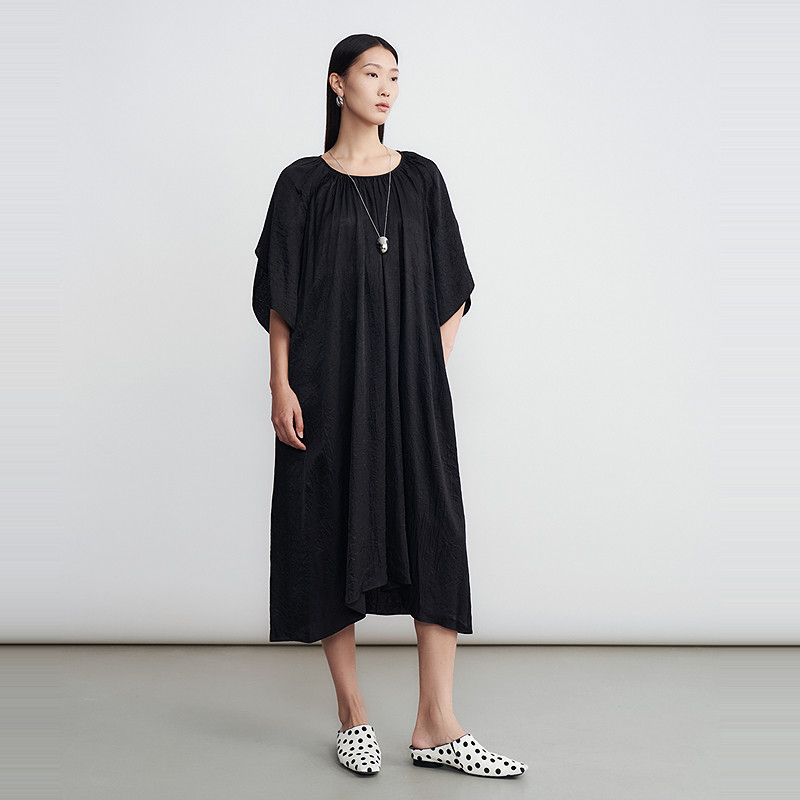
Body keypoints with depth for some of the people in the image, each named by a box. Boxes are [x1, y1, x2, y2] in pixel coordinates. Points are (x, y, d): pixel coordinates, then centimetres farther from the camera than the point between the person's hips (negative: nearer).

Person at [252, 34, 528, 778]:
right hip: (330, 383, -2)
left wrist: (433, 376, 4)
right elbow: (279, 296, 0)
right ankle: (352, 714, 16)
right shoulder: (304, 183, 4)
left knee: (436, 536, -4)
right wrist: (281, 387, -8)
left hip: (410, 387, 2)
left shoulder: (421, 178, 10)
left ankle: (436, 725, 4)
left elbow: (449, 289, 11)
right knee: (334, 533, 1)